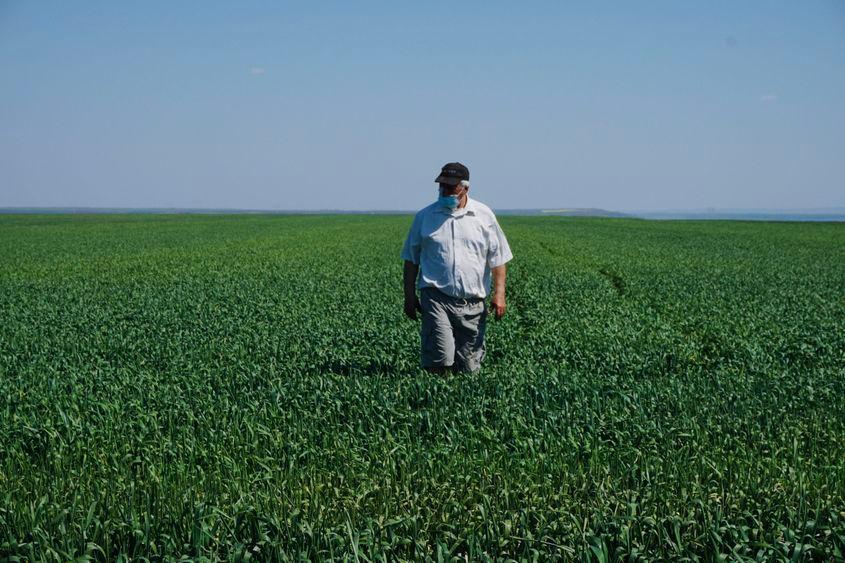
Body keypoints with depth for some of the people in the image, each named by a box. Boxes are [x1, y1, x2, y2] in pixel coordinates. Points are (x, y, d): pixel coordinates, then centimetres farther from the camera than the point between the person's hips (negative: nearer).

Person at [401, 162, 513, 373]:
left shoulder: (484, 216, 7)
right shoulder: (424, 216, 7)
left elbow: (498, 258, 8)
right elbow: (411, 259, 13)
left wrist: (499, 294, -1)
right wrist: (409, 295, 6)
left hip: (472, 304, 1)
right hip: (436, 298, -1)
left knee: (469, 368, 4)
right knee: (439, 361, -18)